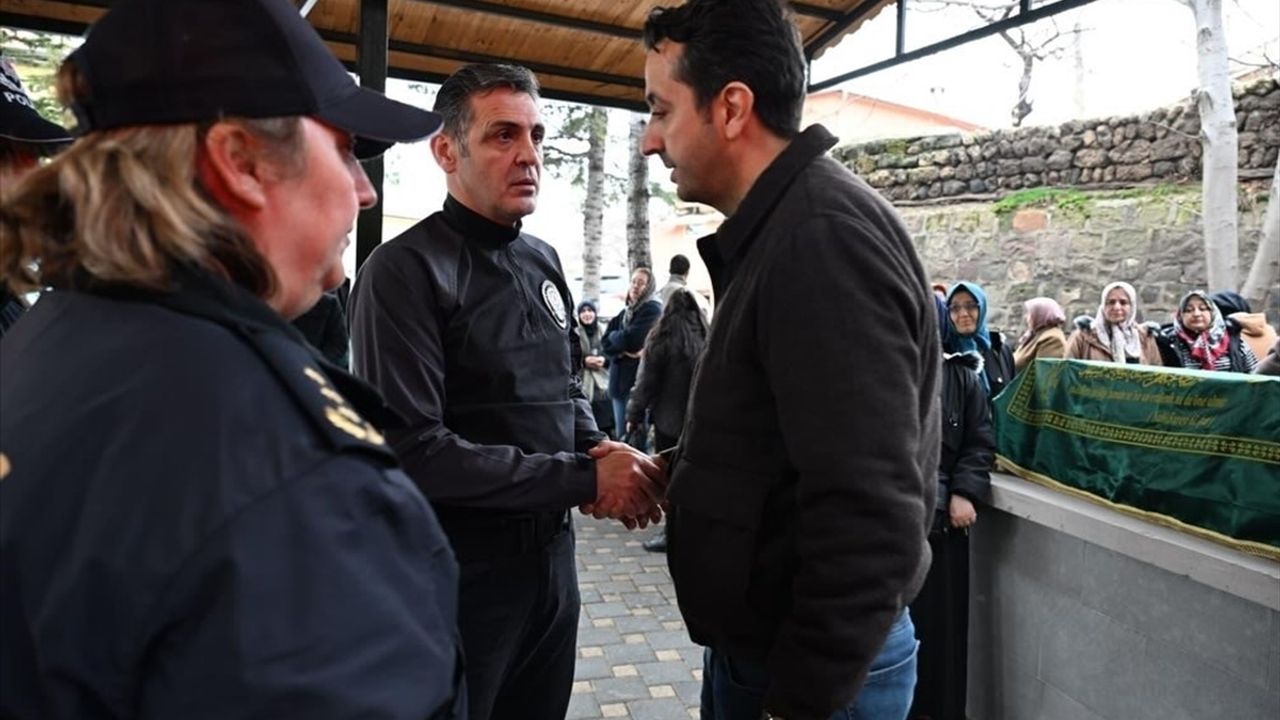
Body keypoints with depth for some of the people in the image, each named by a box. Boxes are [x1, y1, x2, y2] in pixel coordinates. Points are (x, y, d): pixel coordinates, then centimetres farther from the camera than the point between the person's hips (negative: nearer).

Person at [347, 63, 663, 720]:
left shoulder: (541, 261, 9)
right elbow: (411, 449, -24)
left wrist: (605, 451, -6)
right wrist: (585, 478, -21)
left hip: (552, 554, 7)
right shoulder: (405, 269, -16)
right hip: (456, 572, -7)